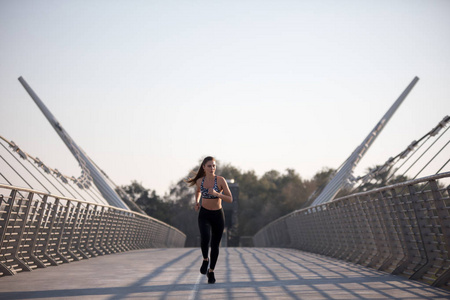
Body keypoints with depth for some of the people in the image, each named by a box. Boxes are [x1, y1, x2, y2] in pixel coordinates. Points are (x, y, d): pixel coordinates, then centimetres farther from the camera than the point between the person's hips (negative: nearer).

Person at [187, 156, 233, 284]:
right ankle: (205, 259, 3)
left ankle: (211, 271, 29)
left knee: (215, 245, 8)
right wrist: (197, 202, 1)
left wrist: (216, 194, -30)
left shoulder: (221, 180, -14)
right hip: (204, 215, 0)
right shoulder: (200, 181, -6)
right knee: (205, 239, -27)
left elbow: (230, 199, -16)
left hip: (218, 215, 0)